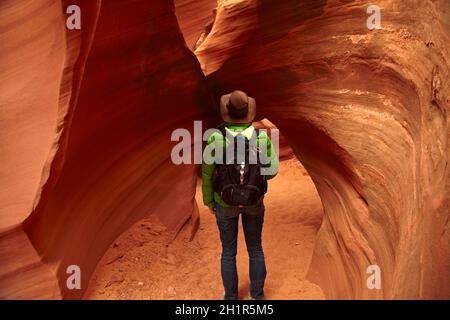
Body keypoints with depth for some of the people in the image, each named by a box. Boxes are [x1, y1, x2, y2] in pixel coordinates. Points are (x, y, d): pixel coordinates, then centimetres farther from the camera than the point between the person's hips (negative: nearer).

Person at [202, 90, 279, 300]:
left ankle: (231, 299, 30)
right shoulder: (261, 137, -15)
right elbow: (272, 170, -9)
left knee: (228, 251, 17)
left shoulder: (216, 138, -19)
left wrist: (208, 201, 6)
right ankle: (257, 295, 33)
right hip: (253, 201, 1)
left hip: (225, 201, -1)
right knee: (255, 248, 21)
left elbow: (207, 174, -10)